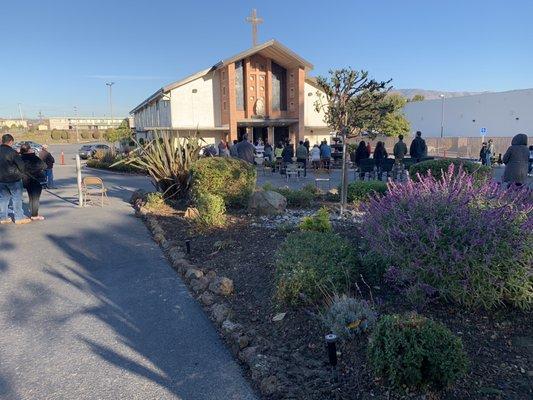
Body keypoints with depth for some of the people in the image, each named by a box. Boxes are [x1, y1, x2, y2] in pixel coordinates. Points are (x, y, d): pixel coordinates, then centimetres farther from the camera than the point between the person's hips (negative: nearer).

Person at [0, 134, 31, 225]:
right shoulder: (12, 152, -16)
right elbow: (21, 164, -16)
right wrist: (22, 173, 1)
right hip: (13, 179, -6)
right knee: (17, 198, 2)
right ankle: (19, 218, 6)